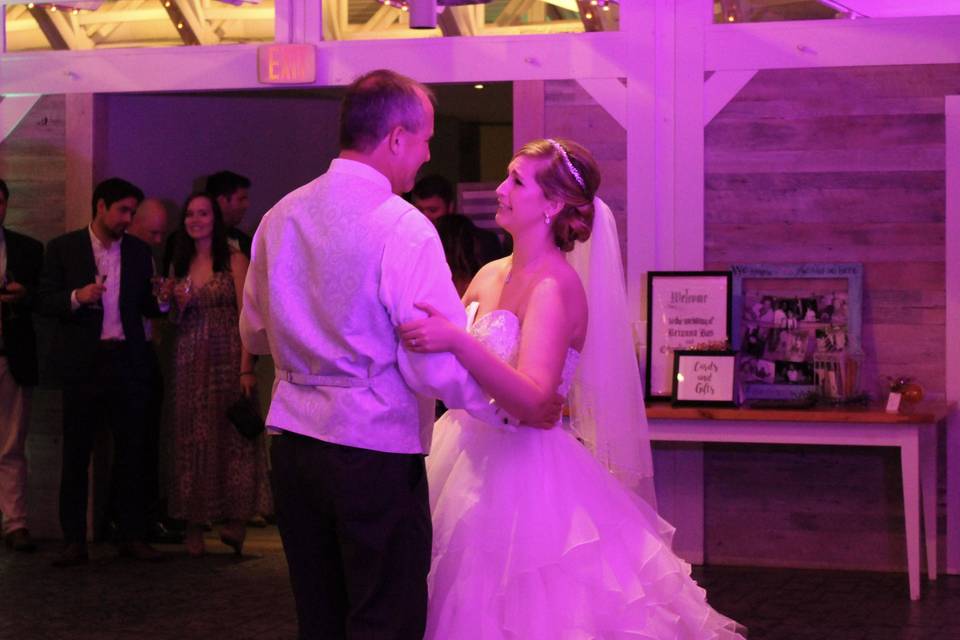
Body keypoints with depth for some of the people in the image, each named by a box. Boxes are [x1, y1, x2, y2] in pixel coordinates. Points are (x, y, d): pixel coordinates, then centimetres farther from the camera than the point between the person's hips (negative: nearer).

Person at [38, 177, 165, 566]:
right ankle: (74, 541, 6)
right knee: (76, 454, 1)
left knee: (130, 453, 4)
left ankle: (132, 536, 11)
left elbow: (145, 306, 13)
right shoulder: (63, 249, 2)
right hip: (84, 364, -3)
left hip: (127, 361, 3)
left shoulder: (138, 252, 11)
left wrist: (162, 300, -9)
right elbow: (45, 302, -2)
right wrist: (77, 297, -20)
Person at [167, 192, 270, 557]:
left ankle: (236, 520, -6)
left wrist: (247, 368, -17)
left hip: (228, 359, -4)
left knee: (231, 435, -8)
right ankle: (194, 526, 3)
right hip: (189, 361, 4)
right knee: (192, 440, 2)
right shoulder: (180, 265, 14)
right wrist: (180, 304, -3)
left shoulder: (234, 260, -1)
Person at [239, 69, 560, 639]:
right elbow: (439, 363, -19)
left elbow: (254, 334, 18)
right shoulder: (403, 228, -15)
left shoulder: (281, 217, 7)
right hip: (375, 452, -7)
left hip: (293, 442, 7)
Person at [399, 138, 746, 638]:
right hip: (474, 462, 7)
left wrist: (457, 341, -39)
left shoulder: (555, 286, -16)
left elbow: (532, 399, -29)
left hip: (523, 477, -7)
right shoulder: (491, 275, 7)